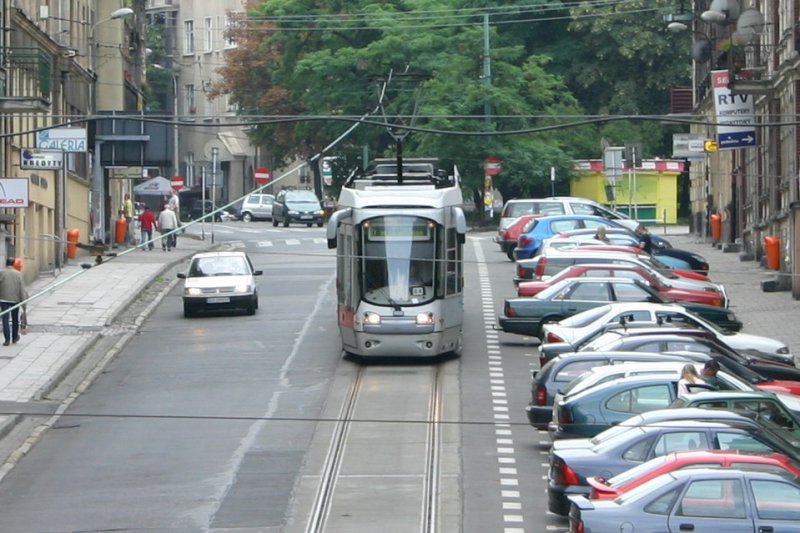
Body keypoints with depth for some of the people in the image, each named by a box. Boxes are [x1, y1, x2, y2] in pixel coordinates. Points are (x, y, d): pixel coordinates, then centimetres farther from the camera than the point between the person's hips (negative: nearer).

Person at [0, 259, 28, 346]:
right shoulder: (18, 274, -2)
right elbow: (22, 290, -3)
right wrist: (24, 303, 0)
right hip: (15, 300, 2)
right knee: (15, 319, 17)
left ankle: (7, 339, -10)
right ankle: (14, 338, 29)